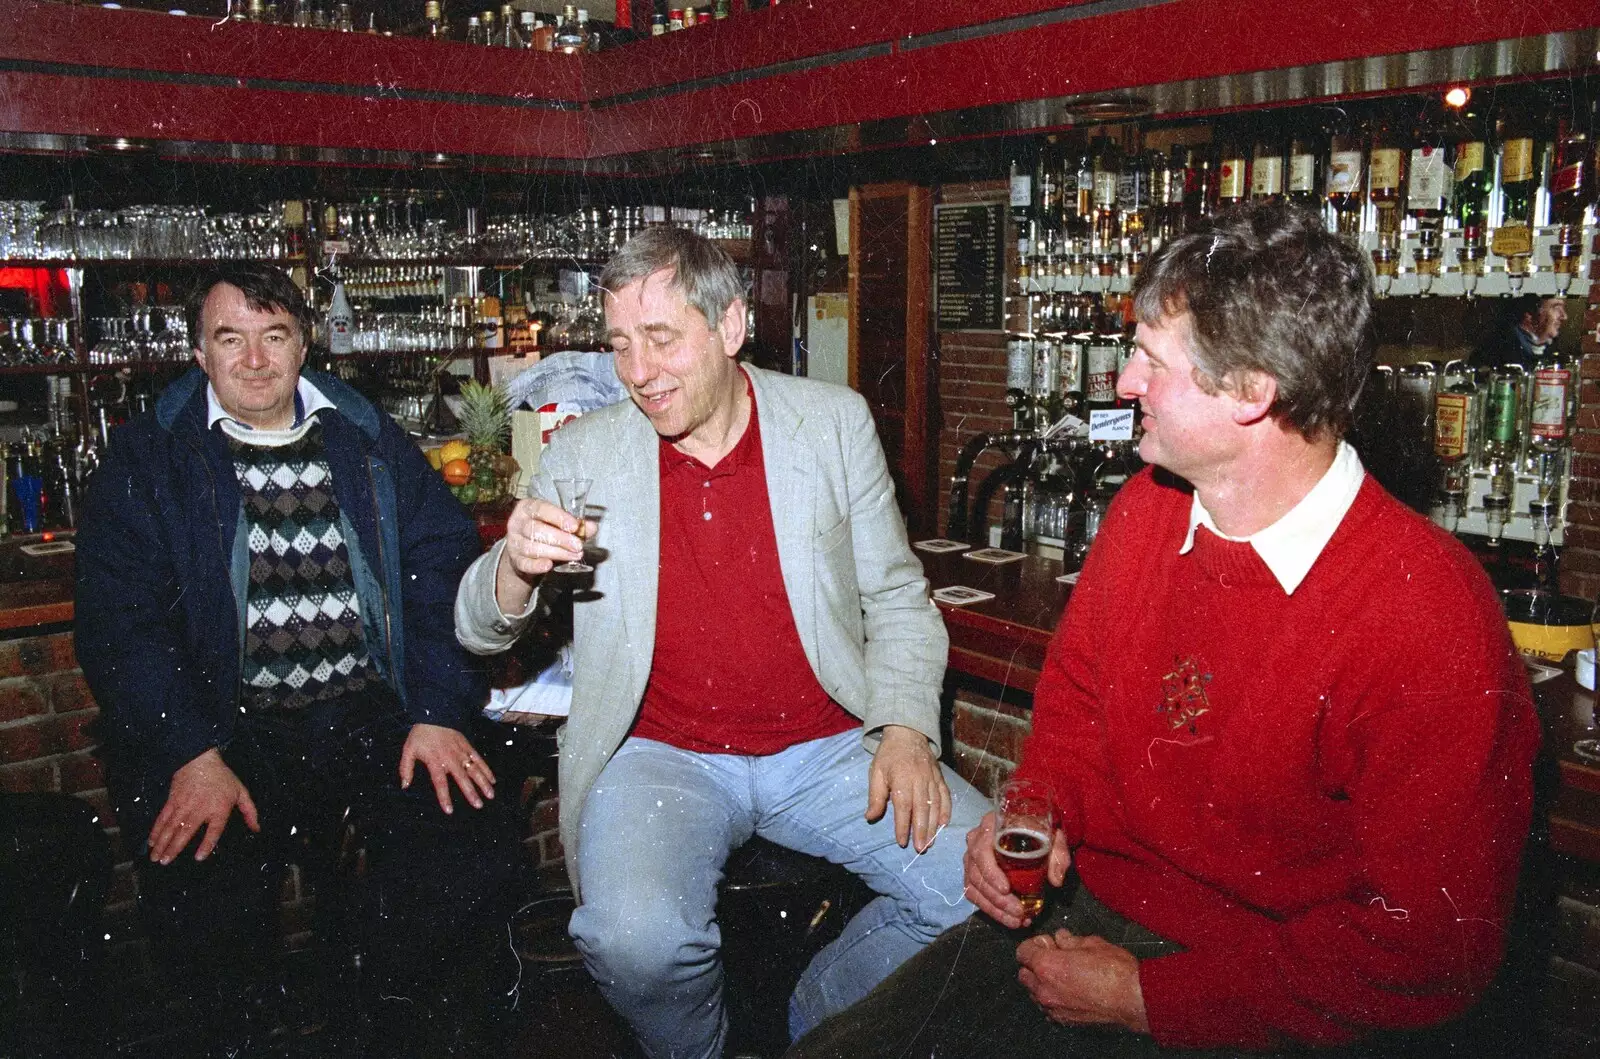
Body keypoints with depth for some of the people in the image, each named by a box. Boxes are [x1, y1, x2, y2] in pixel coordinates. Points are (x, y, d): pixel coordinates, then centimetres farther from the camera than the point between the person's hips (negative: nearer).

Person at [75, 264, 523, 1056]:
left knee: (473, 862, -19)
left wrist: (439, 710, -9)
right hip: (224, 726, -1)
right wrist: (193, 756, -16)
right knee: (199, 908, -25)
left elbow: (444, 567, 5)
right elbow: (119, 620, -3)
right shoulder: (148, 460, 6)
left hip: (372, 709, 2)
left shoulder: (371, 443, 12)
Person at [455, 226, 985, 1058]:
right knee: (635, 940, -29)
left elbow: (897, 598, 9)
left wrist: (907, 728, -8)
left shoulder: (834, 421, 3)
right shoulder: (583, 453, 2)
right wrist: (516, 568, -19)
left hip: (827, 744, 2)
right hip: (662, 756, -1)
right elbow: (480, 632, 5)